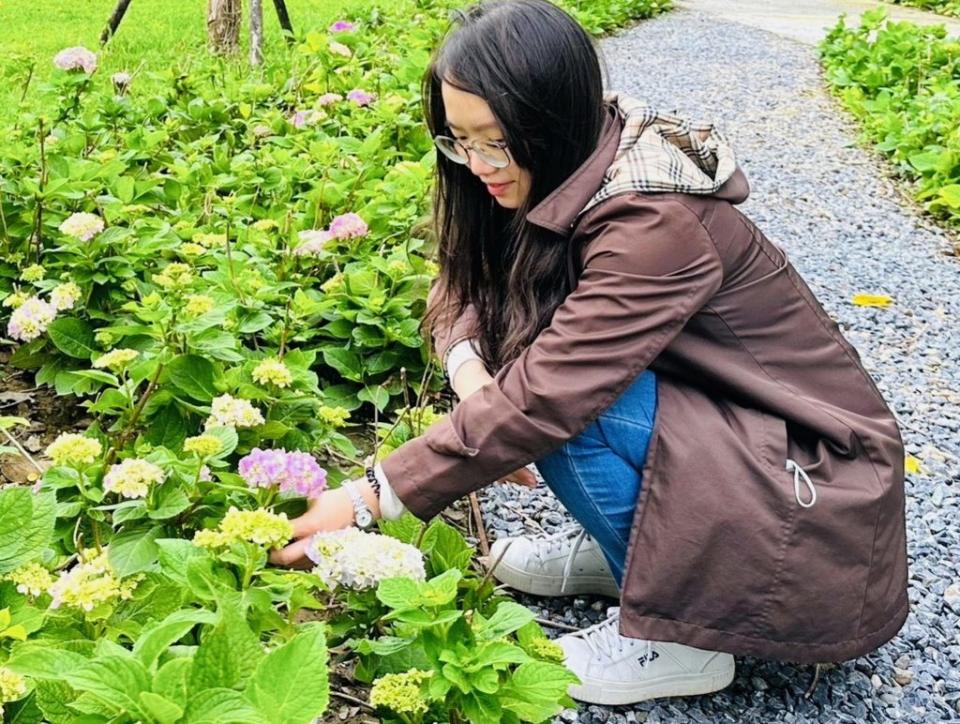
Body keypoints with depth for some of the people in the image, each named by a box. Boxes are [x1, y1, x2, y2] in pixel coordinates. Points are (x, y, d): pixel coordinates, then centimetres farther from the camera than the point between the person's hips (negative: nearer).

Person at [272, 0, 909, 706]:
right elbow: (467, 281, 3)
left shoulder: (658, 224, -28)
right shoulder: (574, 174, -4)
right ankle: (628, 544, 9)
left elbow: (542, 396, -33)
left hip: (816, 474, -8)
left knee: (568, 391, -27)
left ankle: (676, 637, -8)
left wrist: (371, 498, -27)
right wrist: (469, 370, -19)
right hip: (709, 408, 8)